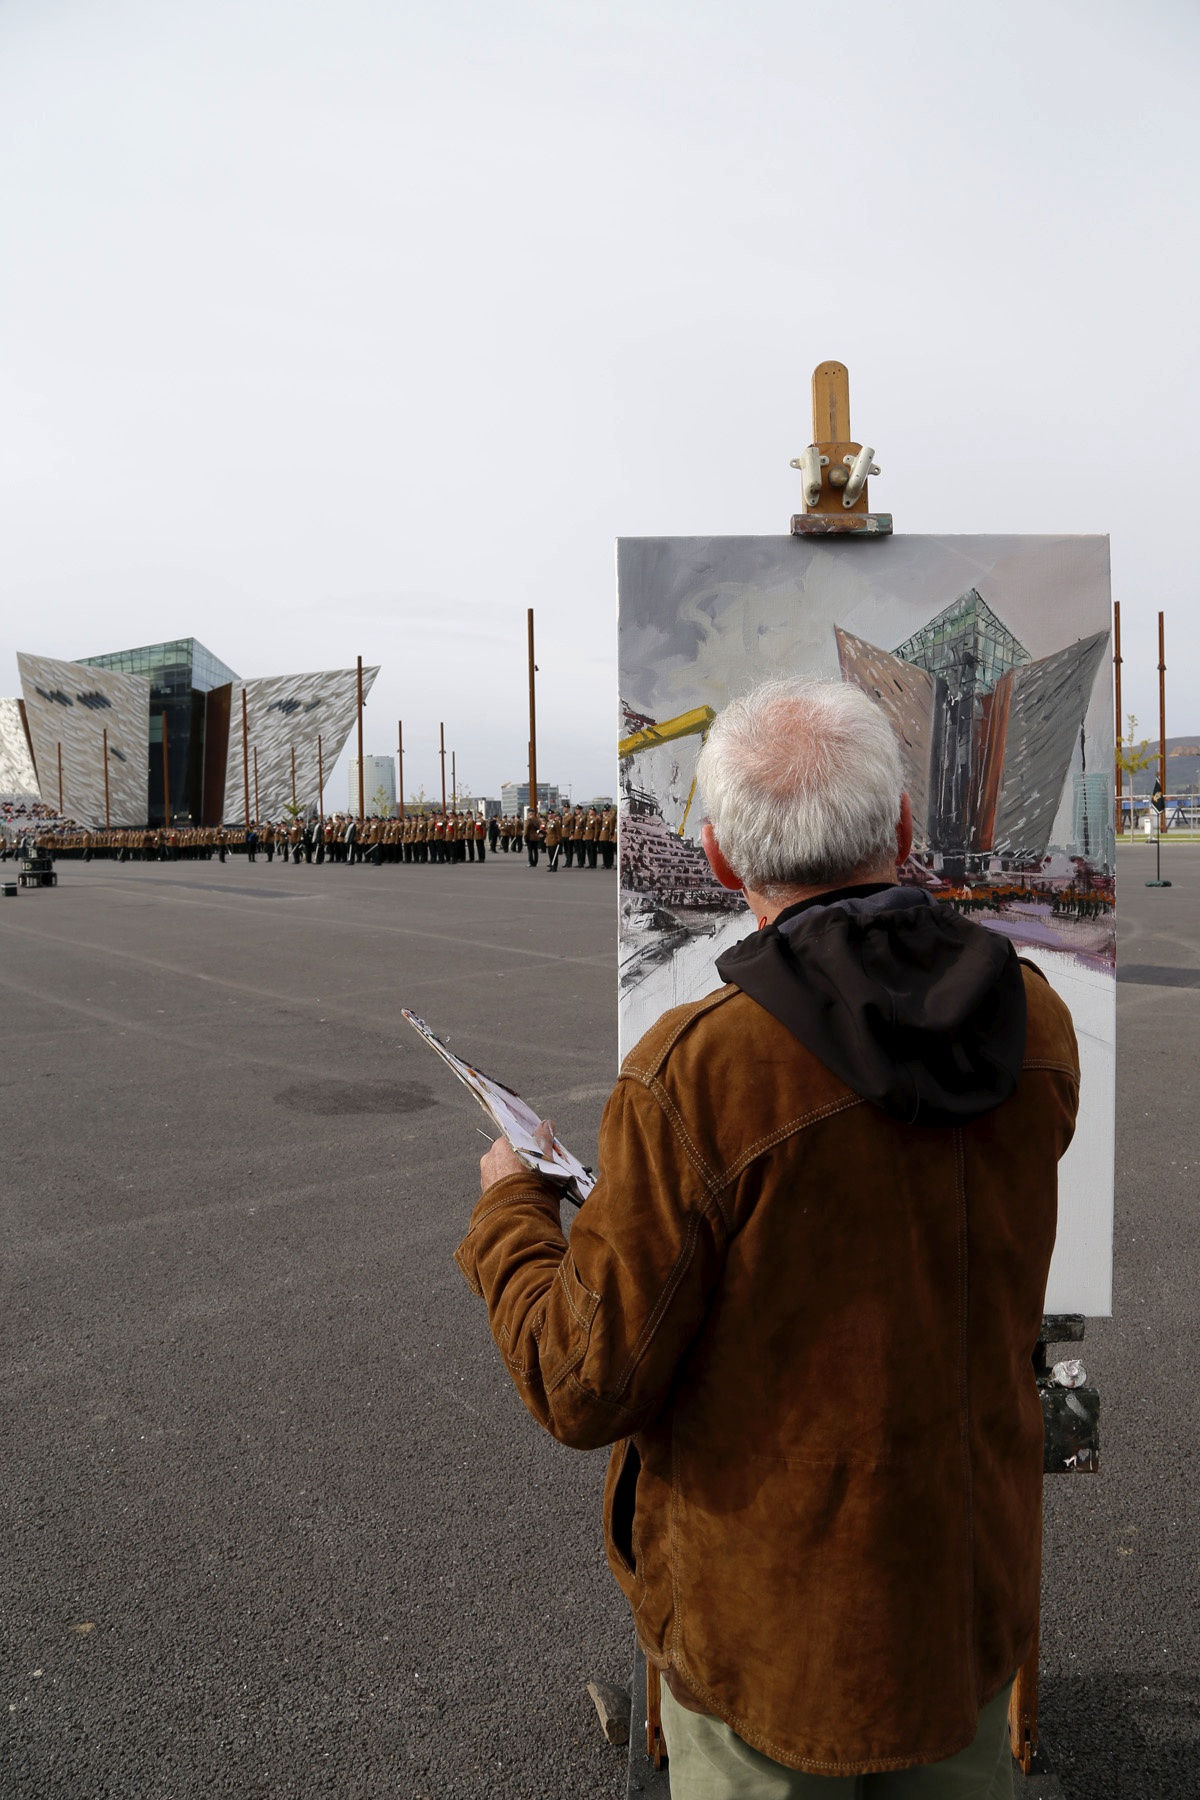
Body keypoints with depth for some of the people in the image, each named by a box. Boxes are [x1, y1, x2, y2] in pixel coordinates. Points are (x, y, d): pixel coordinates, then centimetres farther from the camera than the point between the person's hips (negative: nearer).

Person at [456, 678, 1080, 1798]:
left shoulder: (692, 1074, -29)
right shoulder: (1038, 1023, -11)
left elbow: (584, 1392, -20)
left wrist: (509, 1209, -4)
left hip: (769, 1614, -4)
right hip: (979, 1580, 5)